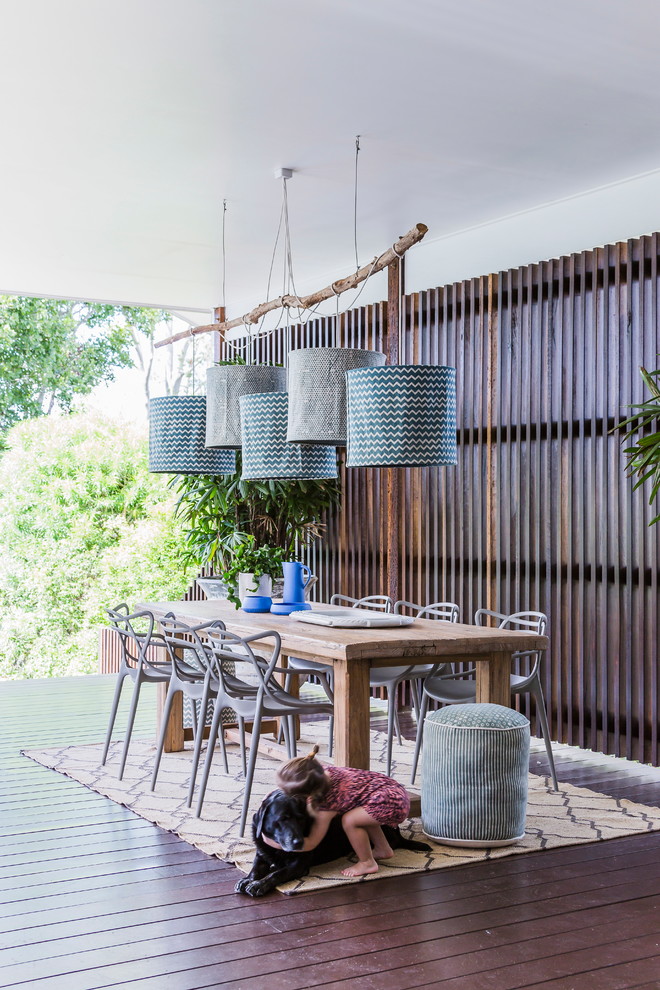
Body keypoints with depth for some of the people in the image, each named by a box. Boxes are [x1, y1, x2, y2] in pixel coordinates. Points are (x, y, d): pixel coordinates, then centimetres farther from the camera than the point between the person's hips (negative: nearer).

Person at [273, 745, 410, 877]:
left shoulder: (328, 803, -20)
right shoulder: (324, 771, -1)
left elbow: (311, 843, -9)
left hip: (394, 802, -10)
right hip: (396, 787, 10)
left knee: (349, 820, -15)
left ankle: (367, 863, 4)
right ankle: (383, 849, 36)